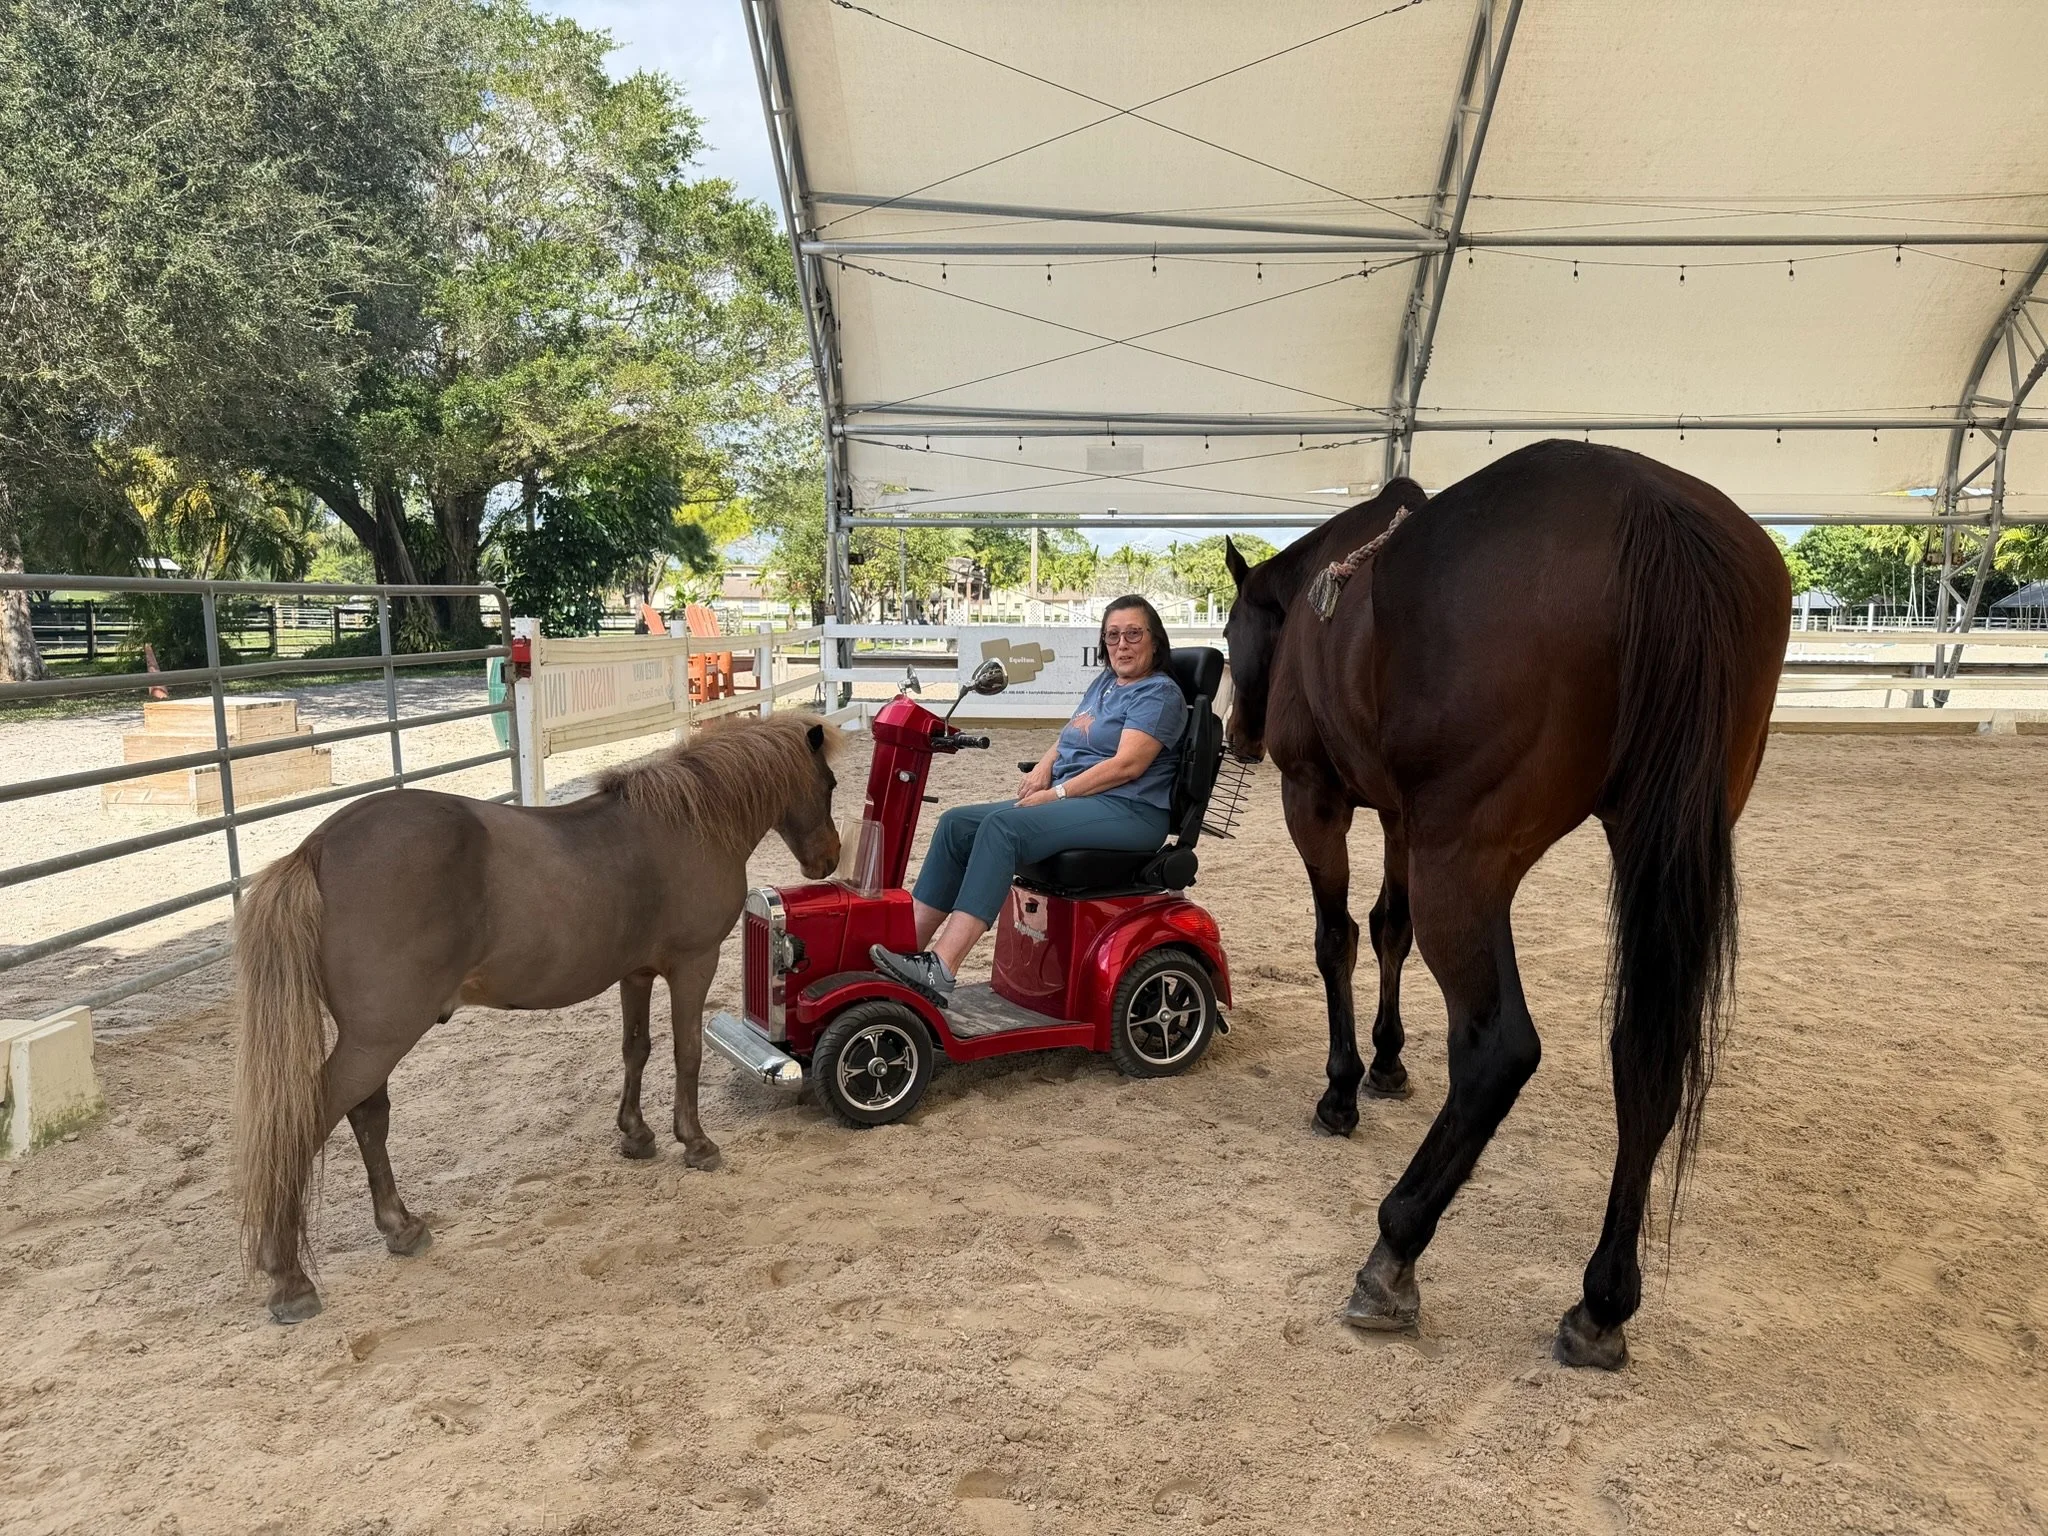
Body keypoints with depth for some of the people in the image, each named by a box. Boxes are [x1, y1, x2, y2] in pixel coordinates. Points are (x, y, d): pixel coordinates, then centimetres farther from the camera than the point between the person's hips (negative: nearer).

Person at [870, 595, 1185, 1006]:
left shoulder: (1160, 693, -4)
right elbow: (1071, 737, 28)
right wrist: (1043, 767, 5)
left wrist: (1057, 793, -17)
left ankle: (939, 971, -39)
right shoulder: (1105, 682, 23)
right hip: (1070, 801, 9)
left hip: (1129, 811, -9)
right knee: (957, 823, -9)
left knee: (1002, 826, -31)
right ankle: (909, 943, -15)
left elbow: (1128, 764, -15)